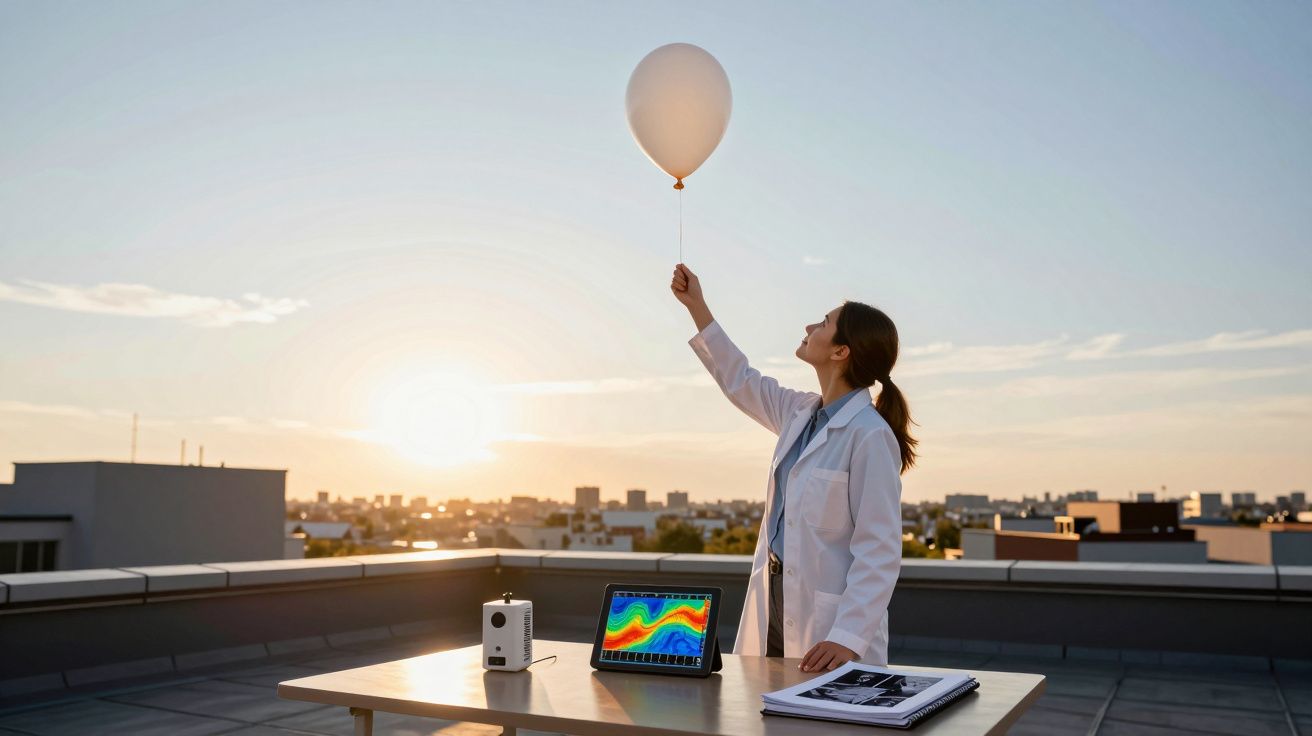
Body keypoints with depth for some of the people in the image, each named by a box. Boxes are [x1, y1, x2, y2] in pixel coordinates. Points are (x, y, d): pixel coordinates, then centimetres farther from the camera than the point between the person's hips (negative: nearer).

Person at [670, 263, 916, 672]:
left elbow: (880, 553, -19)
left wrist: (847, 637, -26)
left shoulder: (870, 436, -17)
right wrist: (697, 307, 25)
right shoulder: (801, 414, 7)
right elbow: (741, 382, 24)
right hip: (774, 600, 8)